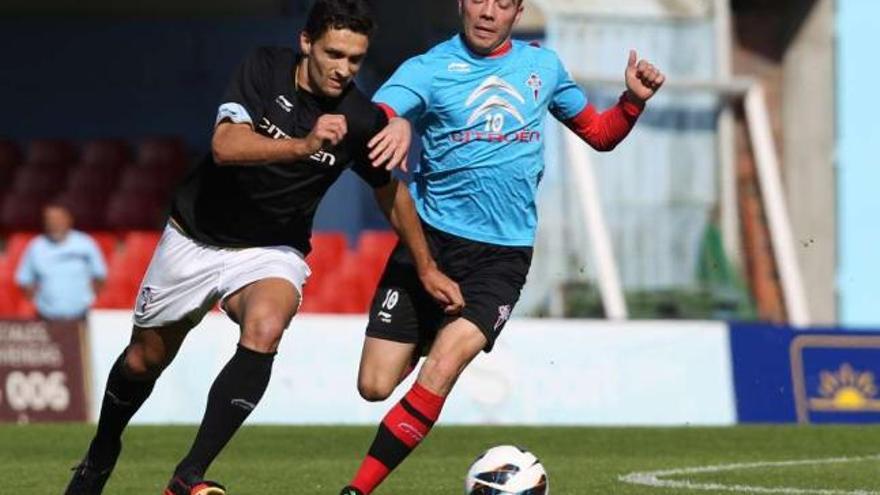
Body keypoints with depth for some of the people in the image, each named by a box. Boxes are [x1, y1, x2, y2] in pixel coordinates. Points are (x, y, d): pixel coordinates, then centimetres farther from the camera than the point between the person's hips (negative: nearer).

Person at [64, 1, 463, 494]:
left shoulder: (360, 119, -14)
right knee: (145, 360, 13)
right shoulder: (265, 69, -17)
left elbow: (392, 193, 4)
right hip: (196, 238, 1)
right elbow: (225, 147, -32)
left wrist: (427, 268, 11)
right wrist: (304, 146, -46)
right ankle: (101, 455, 45)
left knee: (264, 329, -33)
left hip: (271, 251, -1)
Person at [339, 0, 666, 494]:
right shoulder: (429, 69, -1)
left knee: (439, 373, -20)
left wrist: (634, 100, 3)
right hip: (431, 239, 0)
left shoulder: (543, 66, 10)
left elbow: (599, 133, 23)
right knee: (375, 387, -2)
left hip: (502, 255, 0)